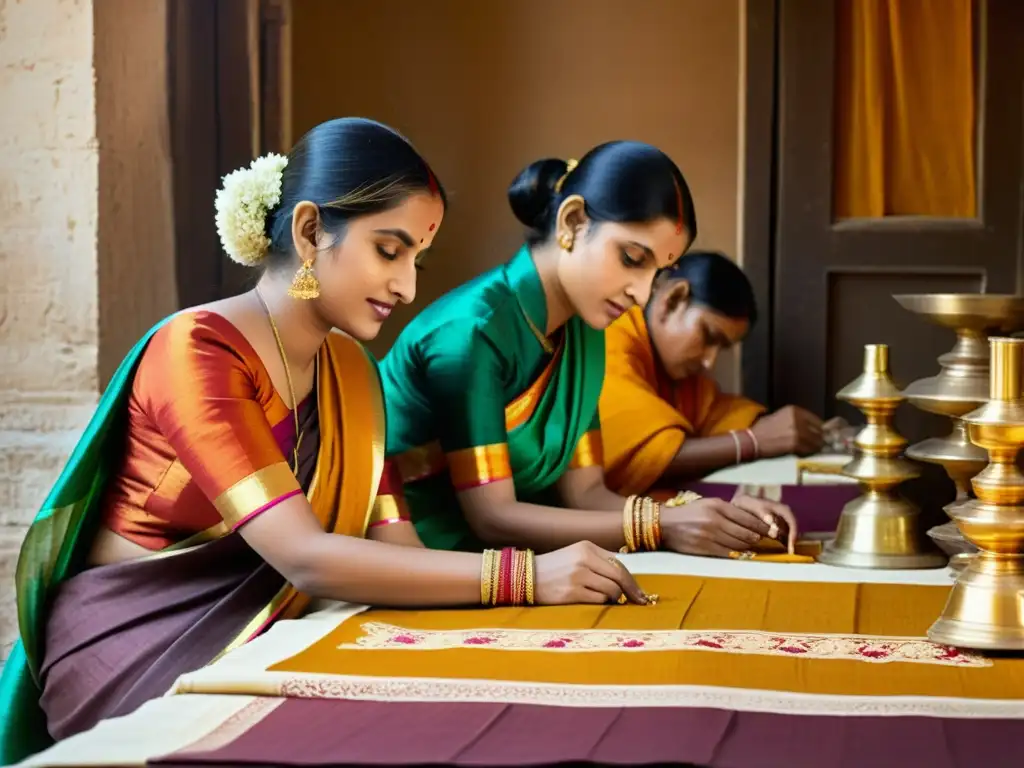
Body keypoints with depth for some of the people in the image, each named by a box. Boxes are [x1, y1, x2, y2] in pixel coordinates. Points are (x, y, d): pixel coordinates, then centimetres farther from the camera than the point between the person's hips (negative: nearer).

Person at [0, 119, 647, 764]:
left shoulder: (349, 371, 7)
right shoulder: (197, 350, -19)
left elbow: (396, 548, -3)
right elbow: (307, 559, -28)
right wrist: (525, 575, -31)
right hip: (129, 656, -7)